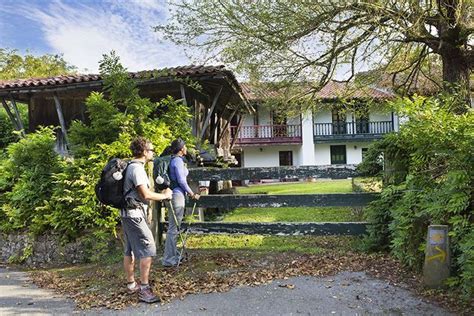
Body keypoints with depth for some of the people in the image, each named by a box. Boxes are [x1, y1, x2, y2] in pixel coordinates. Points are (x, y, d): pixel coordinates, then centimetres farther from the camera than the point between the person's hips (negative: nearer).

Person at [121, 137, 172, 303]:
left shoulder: (132, 166, 14)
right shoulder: (137, 168, -17)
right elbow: (145, 194, -21)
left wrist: (160, 194, 13)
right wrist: (164, 195, -8)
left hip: (128, 214, 10)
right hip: (135, 214, -10)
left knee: (130, 250, 15)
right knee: (148, 249, -8)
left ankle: (131, 284, 26)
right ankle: (144, 289, -5)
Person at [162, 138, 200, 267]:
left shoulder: (175, 160, 15)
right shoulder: (178, 160, -14)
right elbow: (181, 181, -18)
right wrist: (192, 194, -9)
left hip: (175, 195, 11)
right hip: (177, 195, -11)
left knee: (174, 227, 17)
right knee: (174, 228, -6)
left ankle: (173, 255, 29)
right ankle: (168, 259, 0)